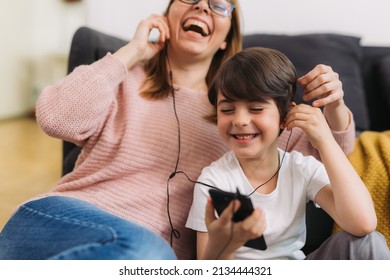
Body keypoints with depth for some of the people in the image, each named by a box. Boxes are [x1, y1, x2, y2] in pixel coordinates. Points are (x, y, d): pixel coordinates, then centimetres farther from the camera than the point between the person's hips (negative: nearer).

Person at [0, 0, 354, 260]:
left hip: (158, 254, 2)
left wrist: (333, 105, -5)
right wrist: (132, 51, -3)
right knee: (144, 249, -35)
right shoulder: (125, 78, 9)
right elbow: (56, 119, -10)